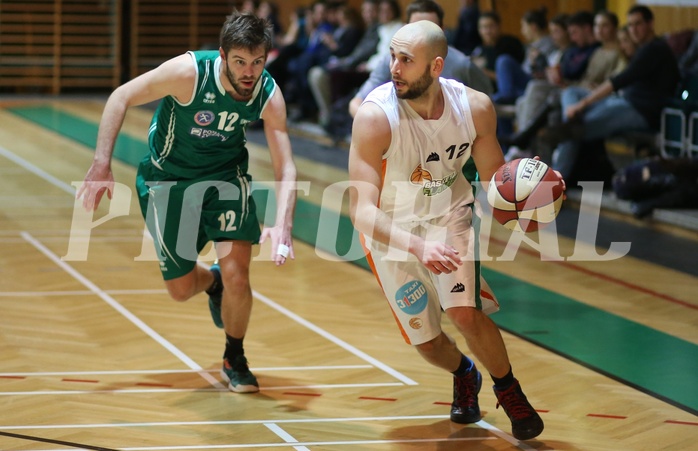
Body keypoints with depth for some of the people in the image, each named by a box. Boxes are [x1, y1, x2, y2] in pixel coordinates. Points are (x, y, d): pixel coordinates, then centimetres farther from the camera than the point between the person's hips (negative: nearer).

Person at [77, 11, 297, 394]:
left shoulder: (269, 95, -22)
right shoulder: (189, 72, -31)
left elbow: (285, 168, -22)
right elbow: (121, 98, -20)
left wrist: (283, 225, -40)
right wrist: (102, 165, -26)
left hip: (225, 175, 1)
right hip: (167, 178, -1)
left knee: (237, 275, -16)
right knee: (181, 289, 3)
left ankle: (234, 359, 12)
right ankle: (212, 280, 42)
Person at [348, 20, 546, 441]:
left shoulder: (476, 107, -20)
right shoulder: (375, 116, -30)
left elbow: (494, 178, -2)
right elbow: (362, 211, -34)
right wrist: (417, 247, -49)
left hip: (450, 217, 1)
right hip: (392, 230, 0)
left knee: (465, 312, -22)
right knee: (426, 341, 7)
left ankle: (508, 389, 6)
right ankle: (464, 375, 44)